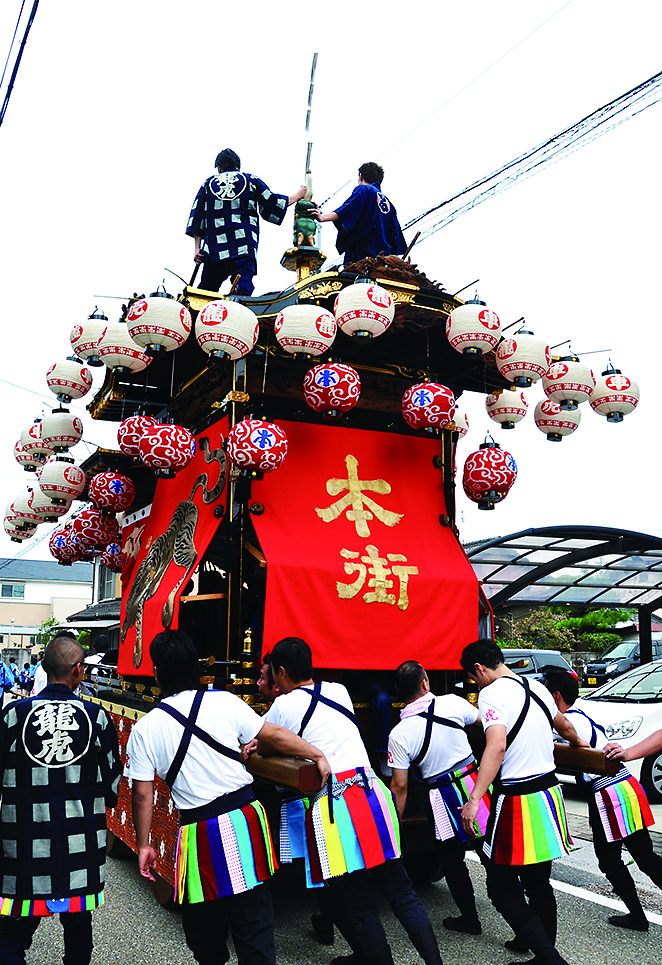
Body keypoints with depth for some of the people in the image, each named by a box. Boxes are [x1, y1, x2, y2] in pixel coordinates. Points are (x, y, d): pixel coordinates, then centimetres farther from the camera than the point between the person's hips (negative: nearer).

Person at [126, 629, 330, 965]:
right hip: (245, 819, 1)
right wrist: (317, 755, 15)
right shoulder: (225, 702, -4)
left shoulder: (144, 730, -4)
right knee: (253, 919, 9)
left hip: (201, 834, -1)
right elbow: (275, 736, 2)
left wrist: (143, 845, 11)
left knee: (203, 927, 19)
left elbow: (142, 795, -2)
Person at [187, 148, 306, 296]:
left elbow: (197, 217, 13)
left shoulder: (208, 184, 20)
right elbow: (272, 203, 14)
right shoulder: (251, 180, 14)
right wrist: (297, 196, 30)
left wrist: (197, 247, 11)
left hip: (214, 245, 2)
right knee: (244, 286, -15)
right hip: (244, 244, -2)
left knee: (206, 289, 10)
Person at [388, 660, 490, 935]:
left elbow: (400, 785, -11)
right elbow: (484, 721, 7)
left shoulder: (399, 734, -15)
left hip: (445, 799, -2)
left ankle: (469, 918, 28)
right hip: (475, 781, 2)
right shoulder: (453, 703, -12)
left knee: (452, 861, 18)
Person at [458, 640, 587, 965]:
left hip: (516, 803, -8)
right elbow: (564, 726, 28)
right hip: (548, 791, 8)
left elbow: (497, 745, -30)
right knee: (538, 884, 19)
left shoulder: (492, 694, -15)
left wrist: (474, 799, -32)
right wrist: (578, 743, 50)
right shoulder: (536, 687, 10)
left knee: (501, 888, 2)